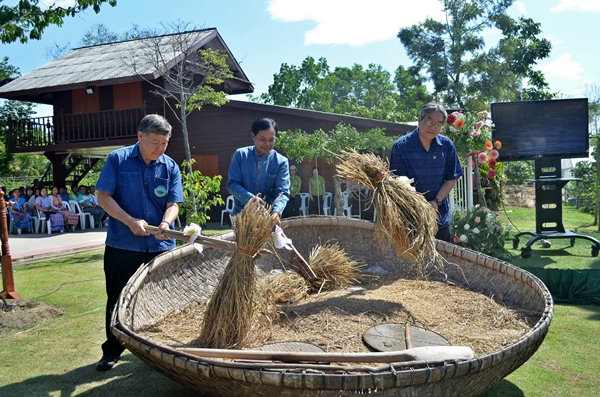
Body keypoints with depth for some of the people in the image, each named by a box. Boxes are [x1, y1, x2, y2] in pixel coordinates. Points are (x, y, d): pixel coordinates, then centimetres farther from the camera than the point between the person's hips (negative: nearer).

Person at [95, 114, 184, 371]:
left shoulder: (170, 167, 2)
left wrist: (166, 223, -24)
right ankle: (112, 350, 24)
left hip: (161, 246, 2)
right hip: (122, 245, -2)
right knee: (118, 299, 8)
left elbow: (173, 204, -2)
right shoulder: (117, 160, -5)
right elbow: (103, 197, -7)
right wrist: (130, 221, -20)